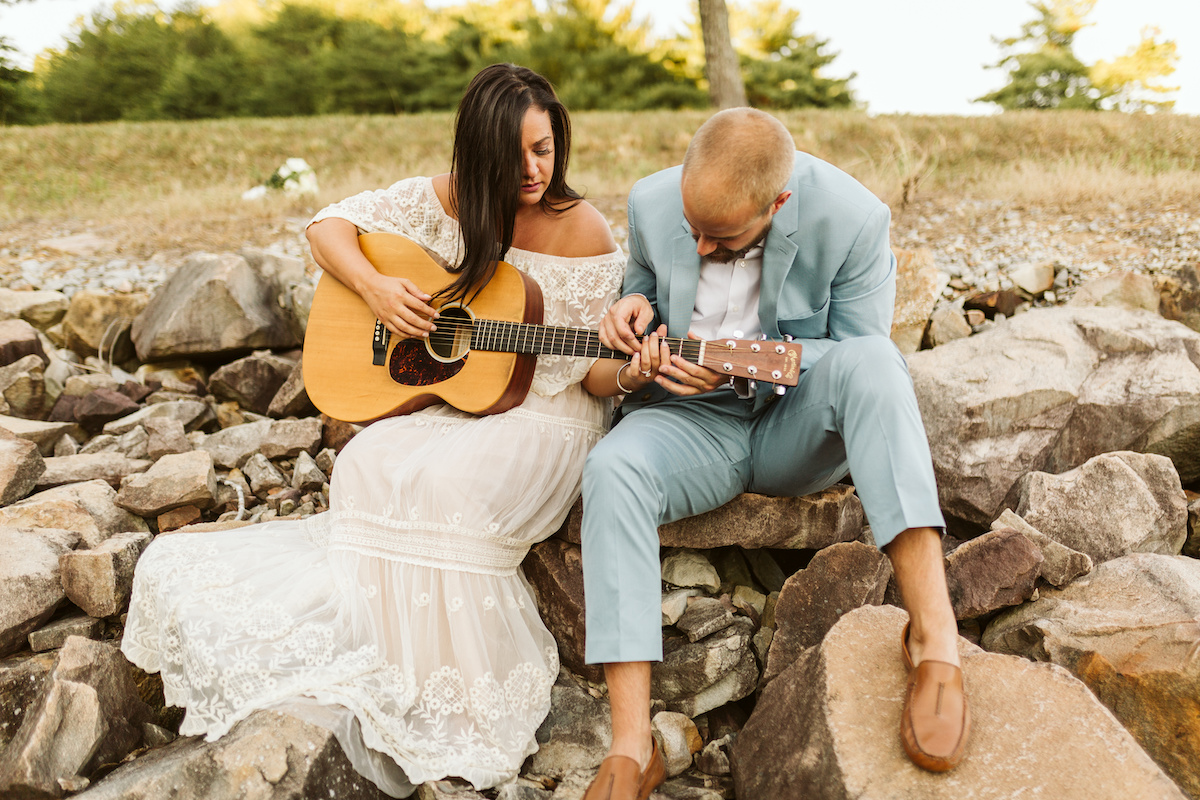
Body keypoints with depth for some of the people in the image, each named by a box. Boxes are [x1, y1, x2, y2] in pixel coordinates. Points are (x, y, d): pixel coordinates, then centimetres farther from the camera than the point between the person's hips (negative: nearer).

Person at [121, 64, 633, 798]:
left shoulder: (585, 233, -6)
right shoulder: (447, 200, 1)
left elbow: (595, 373, -4)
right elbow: (331, 226, 6)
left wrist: (630, 370, -26)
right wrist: (372, 285, -13)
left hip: (542, 414, -4)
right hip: (440, 391, 4)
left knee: (441, 487, -33)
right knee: (370, 468, -27)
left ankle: (448, 699, -16)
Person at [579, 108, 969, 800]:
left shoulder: (852, 217, -17)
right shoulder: (652, 202, -8)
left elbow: (858, 351, -11)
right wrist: (635, 305, -13)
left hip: (799, 427, -1)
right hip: (693, 421, 2)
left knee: (870, 362, -34)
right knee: (612, 471, -31)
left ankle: (935, 638, -37)